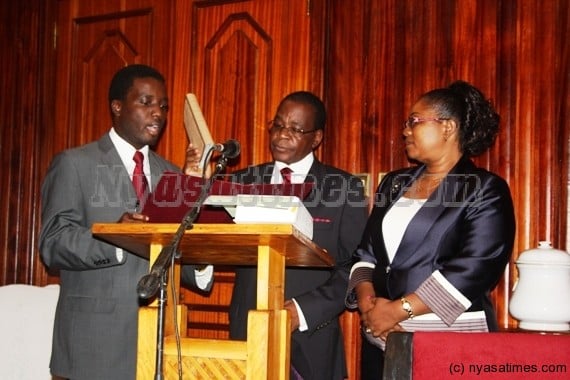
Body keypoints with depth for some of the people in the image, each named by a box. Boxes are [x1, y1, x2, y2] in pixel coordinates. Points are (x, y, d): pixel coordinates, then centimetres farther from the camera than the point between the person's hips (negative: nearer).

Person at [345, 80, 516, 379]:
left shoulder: (486, 190, -4)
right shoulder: (394, 184, 15)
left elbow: (475, 269, -15)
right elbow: (366, 251, 13)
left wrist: (400, 310, -17)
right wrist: (366, 297, -8)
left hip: (451, 337, -5)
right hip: (381, 337, 5)